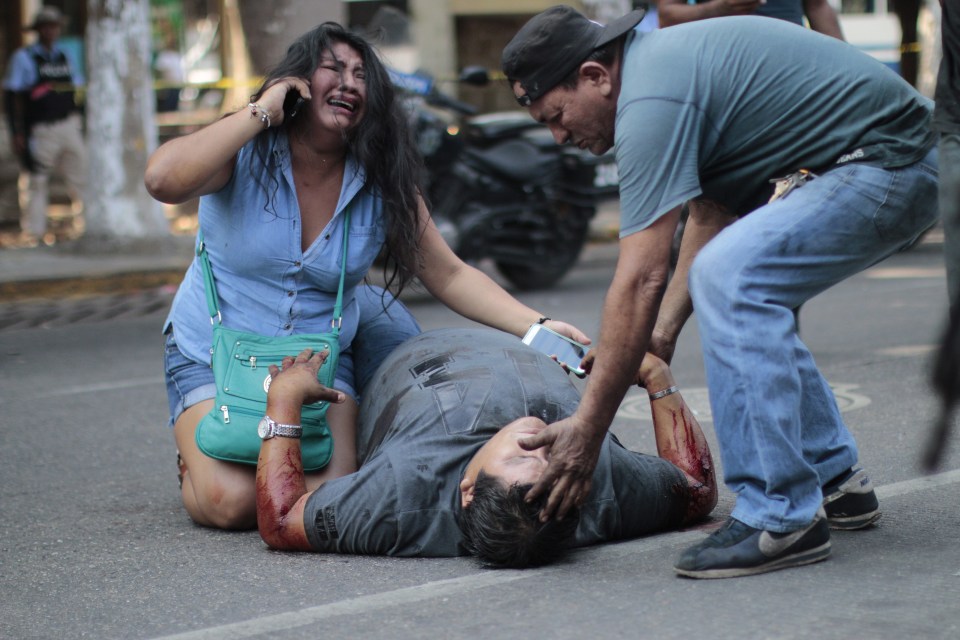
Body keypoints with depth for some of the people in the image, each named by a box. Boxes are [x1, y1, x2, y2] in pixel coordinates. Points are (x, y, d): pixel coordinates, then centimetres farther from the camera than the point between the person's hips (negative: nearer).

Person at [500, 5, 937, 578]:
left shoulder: (651, 99, -18)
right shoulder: (661, 57, 13)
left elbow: (641, 280, -21)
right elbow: (712, 213, 22)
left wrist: (588, 428, -17)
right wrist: (662, 334, 14)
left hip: (890, 163, -11)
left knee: (730, 278, -23)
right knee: (750, 298, 19)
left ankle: (781, 517, -19)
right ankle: (835, 481, 24)